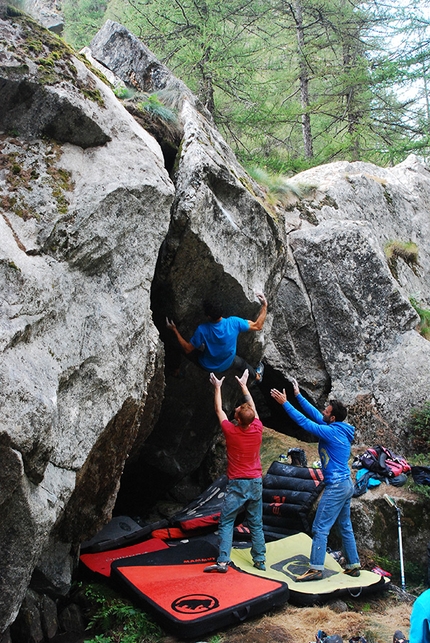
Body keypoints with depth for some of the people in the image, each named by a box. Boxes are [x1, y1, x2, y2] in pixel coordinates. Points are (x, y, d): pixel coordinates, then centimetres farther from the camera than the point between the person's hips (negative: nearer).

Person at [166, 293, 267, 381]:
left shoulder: (202, 330, -37)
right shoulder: (234, 323, -34)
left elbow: (187, 350, -24)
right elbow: (258, 326, -21)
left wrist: (175, 330, -20)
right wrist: (264, 305, -16)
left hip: (207, 366, -2)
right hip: (227, 365, 2)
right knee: (241, 362, 36)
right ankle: (256, 376, 63)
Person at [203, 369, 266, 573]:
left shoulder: (231, 431, -14)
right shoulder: (257, 429, -6)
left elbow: (219, 410, 3)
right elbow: (253, 407, 13)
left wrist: (217, 387, 15)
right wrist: (244, 385, 25)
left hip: (237, 484, -4)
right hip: (256, 482, 4)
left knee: (226, 522, 1)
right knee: (256, 524, 12)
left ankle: (223, 561, -5)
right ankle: (260, 560, 16)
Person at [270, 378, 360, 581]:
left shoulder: (331, 432, -19)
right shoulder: (340, 430, 7)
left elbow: (304, 421, -18)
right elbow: (314, 414, 14)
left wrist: (285, 403, -12)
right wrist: (298, 395, 17)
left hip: (336, 486, -10)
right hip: (346, 484, 10)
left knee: (320, 528, -5)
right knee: (345, 527, 17)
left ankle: (316, 568, -2)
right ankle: (353, 565, 25)